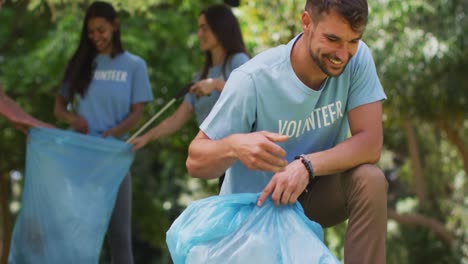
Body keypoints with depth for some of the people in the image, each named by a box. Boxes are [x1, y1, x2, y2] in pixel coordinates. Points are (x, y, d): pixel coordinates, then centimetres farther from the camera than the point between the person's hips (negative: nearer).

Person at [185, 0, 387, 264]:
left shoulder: (357, 58, -17)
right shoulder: (252, 80, -26)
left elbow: (371, 143, -22)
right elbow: (195, 162, -22)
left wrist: (307, 166, -38)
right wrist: (234, 146, -45)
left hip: (311, 192, 3)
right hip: (253, 206, -2)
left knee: (369, 180, -25)